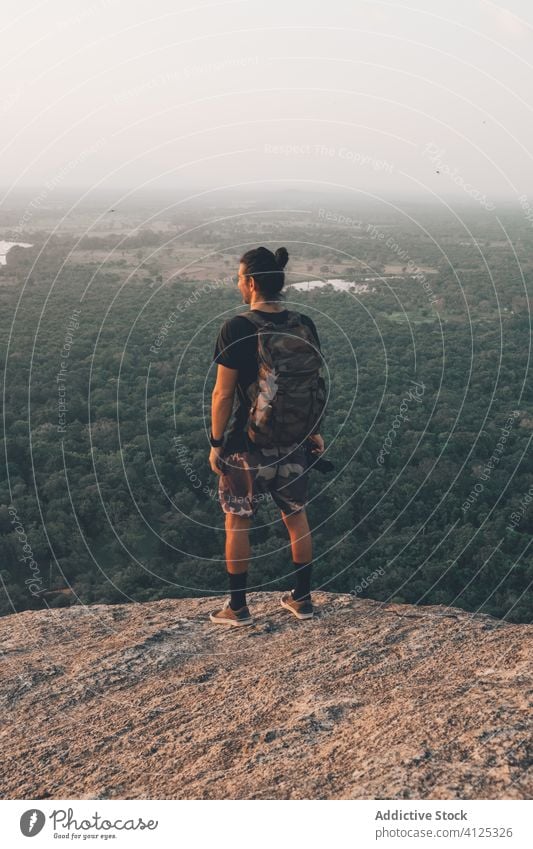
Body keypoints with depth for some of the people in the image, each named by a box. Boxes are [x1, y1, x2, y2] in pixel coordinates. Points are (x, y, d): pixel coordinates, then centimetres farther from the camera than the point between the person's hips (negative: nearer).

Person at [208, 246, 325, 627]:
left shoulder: (236, 328, -16)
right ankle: (302, 599, 28)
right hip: (293, 440, 4)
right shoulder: (304, 325, -2)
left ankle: (238, 607, 18)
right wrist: (315, 430, 17)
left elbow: (223, 393, -14)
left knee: (237, 522, 10)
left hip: (248, 444, -4)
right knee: (297, 517, 18)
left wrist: (216, 443, -4)